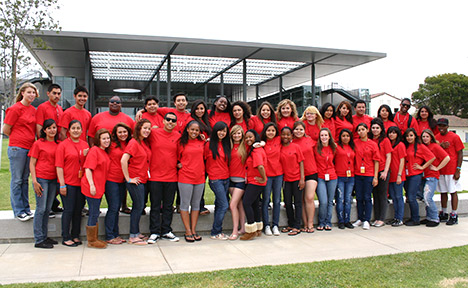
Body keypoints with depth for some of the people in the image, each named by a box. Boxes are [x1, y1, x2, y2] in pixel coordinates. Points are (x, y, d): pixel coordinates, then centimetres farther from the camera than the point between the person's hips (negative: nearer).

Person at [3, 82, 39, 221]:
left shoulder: (34, 110, 12)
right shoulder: (15, 108, -6)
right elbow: (6, 130, -5)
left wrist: (30, 139, 12)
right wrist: (19, 139, 3)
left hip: (30, 148, 6)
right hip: (17, 148, -6)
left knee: (25, 179, 13)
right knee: (17, 180, 1)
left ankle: (26, 208, 20)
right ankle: (18, 211, 8)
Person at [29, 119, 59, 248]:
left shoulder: (58, 144, 10)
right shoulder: (38, 143, -2)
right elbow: (32, 163, -2)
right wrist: (34, 181, -10)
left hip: (53, 179, 5)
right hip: (41, 178, -5)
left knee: (48, 209, 10)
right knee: (41, 208, -4)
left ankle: (44, 236, 20)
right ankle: (39, 240, 3)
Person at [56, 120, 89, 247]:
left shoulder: (85, 145, 11)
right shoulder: (63, 145, -3)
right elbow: (59, 166, -7)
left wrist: (86, 155, -5)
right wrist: (62, 184, -13)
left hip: (81, 182, 5)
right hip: (68, 183, -5)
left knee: (78, 210, 10)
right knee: (68, 210, -1)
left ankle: (75, 235, 21)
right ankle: (66, 238, 9)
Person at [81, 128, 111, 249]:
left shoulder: (105, 152, 14)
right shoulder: (94, 150, -11)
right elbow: (88, 169, -17)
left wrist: (101, 186, 15)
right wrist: (91, 185, -23)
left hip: (100, 187, 8)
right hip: (92, 187, -8)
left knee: (95, 214, 15)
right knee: (94, 213, -1)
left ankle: (94, 239, 25)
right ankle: (91, 241, 10)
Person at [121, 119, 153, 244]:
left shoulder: (145, 143, 11)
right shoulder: (134, 142, -13)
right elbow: (123, 160, -23)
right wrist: (128, 178, -19)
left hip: (143, 179, 8)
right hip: (135, 180, -8)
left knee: (138, 206, 14)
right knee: (139, 206, -4)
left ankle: (136, 233, 24)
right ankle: (133, 237, 5)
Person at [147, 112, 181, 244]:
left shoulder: (178, 136, 5)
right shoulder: (153, 133, -2)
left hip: (171, 177, 2)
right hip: (155, 176, -2)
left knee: (168, 205, 10)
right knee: (155, 205, 4)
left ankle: (166, 231, 21)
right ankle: (154, 232, 12)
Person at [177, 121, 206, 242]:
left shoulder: (202, 142, 8)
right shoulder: (181, 143, 1)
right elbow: (176, 158, 9)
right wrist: (178, 164, -7)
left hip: (200, 177, 3)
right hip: (185, 177, -3)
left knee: (196, 205, 9)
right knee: (185, 204, 0)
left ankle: (193, 230, 17)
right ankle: (188, 232, 8)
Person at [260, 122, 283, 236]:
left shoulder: (278, 140, 3)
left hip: (278, 174, 3)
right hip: (266, 175, -2)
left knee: (277, 200, 6)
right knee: (266, 200, -1)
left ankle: (275, 225, 14)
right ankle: (266, 226, 8)